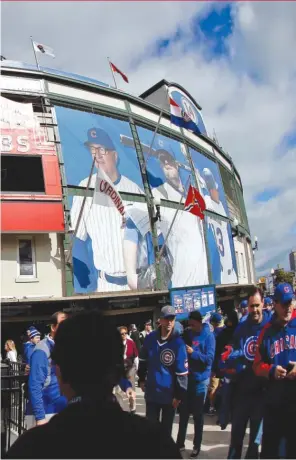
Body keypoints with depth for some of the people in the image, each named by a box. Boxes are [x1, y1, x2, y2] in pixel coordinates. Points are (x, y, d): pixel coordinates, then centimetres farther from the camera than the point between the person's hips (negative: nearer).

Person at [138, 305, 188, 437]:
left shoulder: (178, 343, -16)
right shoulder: (150, 338, -6)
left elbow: (182, 371, -13)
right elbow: (143, 360, 11)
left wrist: (179, 395, -12)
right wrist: (142, 379, 16)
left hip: (170, 394, -2)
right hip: (152, 392, 2)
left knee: (166, 428, 15)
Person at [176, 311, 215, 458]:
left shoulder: (208, 336, -10)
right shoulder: (187, 334, 4)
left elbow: (209, 358, -17)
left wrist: (193, 353, -23)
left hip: (200, 379, -4)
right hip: (186, 378, 4)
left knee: (197, 414, 8)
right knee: (183, 412, 13)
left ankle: (197, 446, 21)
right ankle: (180, 442, 26)